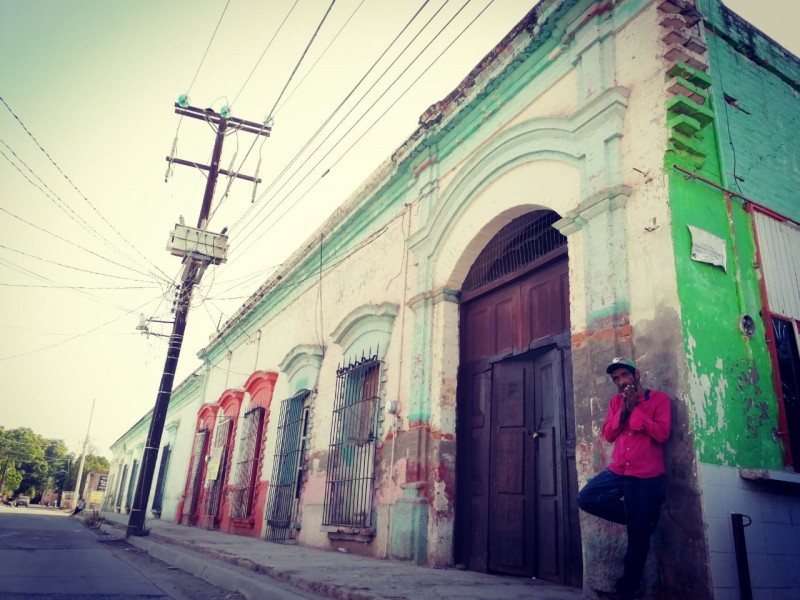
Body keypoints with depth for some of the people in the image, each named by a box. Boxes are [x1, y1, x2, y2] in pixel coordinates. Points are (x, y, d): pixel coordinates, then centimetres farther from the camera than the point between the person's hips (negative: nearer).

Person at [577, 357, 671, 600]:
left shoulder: (659, 398, -3)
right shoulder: (615, 402, 11)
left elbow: (662, 433, -15)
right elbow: (608, 434, 3)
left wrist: (634, 409, -14)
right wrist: (623, 409, -9)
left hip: (647, 476, -5)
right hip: (618, 471, 5)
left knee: (638, 536, 3)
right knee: (586, 498, -7)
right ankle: (637, 519, 10)